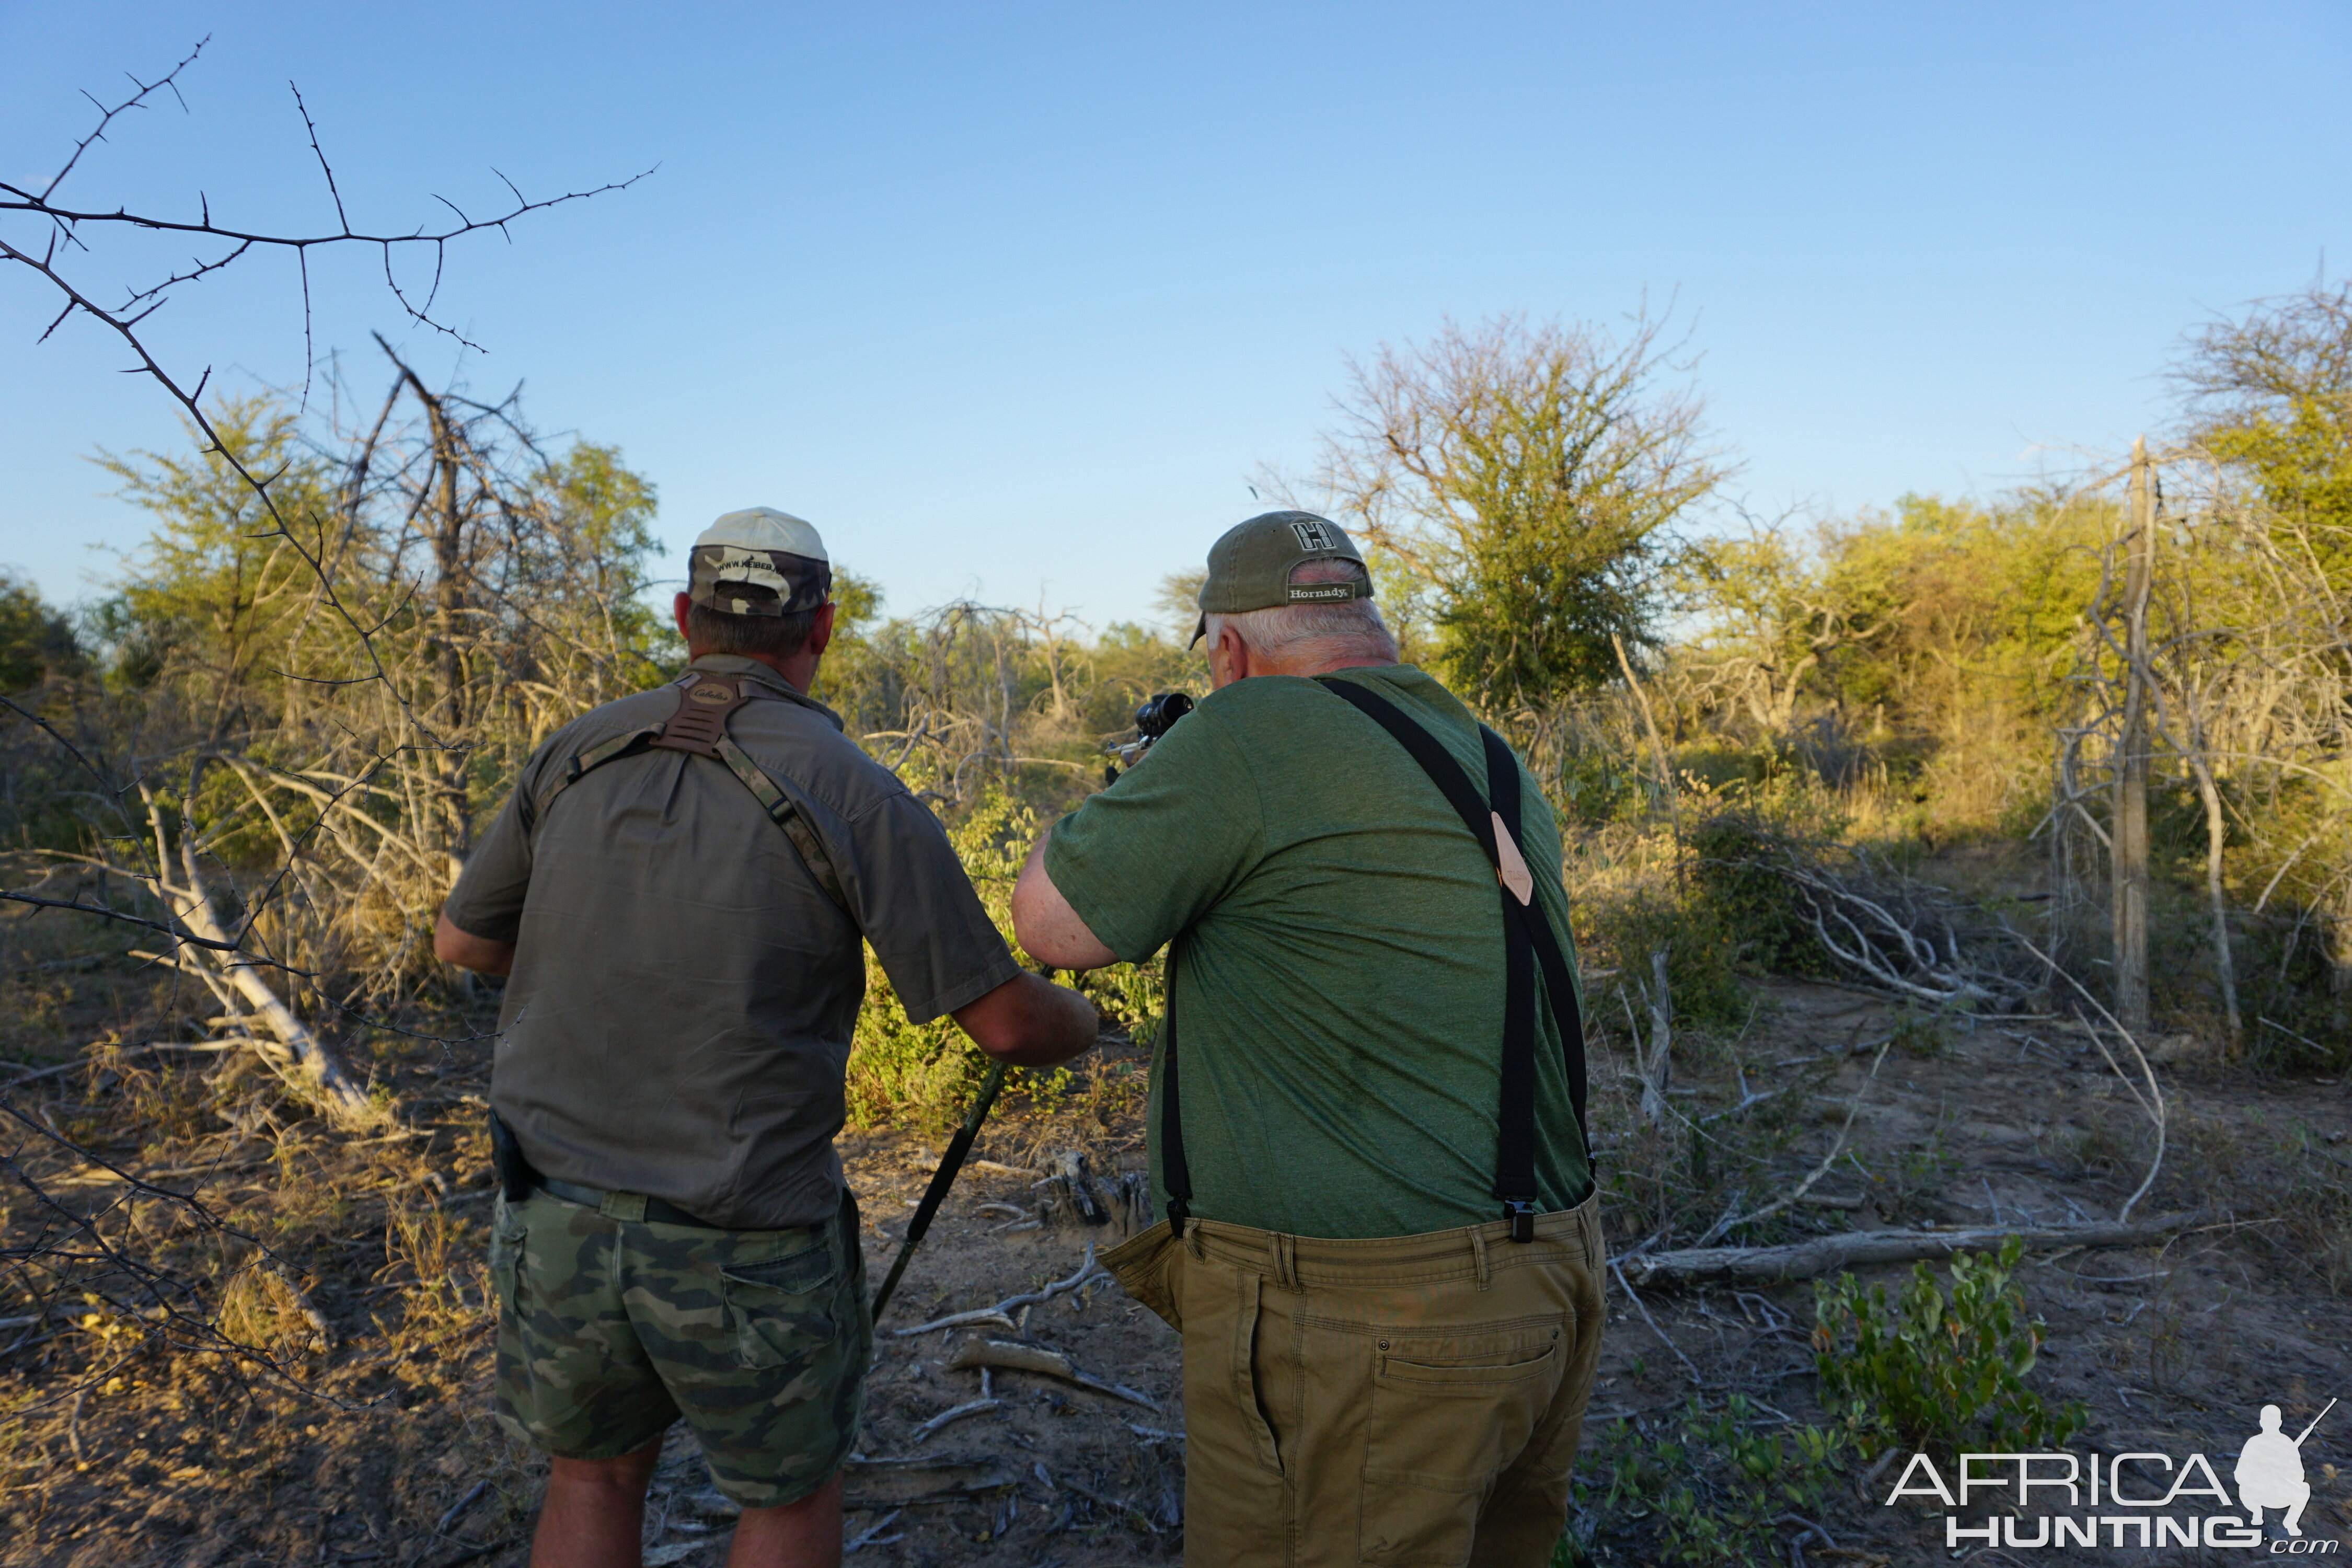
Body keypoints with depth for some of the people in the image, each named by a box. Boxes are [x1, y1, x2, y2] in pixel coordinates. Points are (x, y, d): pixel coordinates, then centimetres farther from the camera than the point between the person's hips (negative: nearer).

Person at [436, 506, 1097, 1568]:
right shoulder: (858, 798, -14)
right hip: (745, 1243, -4)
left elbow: (463, 940, 13)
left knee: (595, 1472, 29)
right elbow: (1004, 1021, -11)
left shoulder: (580, 752, -1)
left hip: (559, 1212, 4)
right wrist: (1081, 1021, 12)